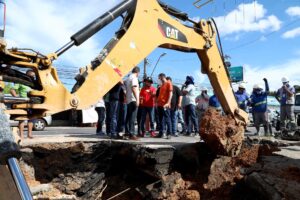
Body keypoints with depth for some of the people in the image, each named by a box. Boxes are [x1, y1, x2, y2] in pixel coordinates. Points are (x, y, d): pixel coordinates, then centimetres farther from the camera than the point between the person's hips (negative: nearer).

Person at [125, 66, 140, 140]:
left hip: (128, 100, 9)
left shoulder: (128, 78, 17)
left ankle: (127, 132, 19)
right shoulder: (134, 78, -9)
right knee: (132, 117, -9)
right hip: (133, 100, -9)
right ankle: (131, 134, -10)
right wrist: (137, 99, -22)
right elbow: (134, 89, -20)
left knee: (128, 117, 13)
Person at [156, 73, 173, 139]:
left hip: (165, 105, -8)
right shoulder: (161, 85, 22)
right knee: (161, 119, 7)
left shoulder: (168, 83, -1)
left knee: (167, 119, -6)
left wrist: (168, 103, -18)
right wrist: (157, 102, 14)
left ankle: (169, 134, -4)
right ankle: (161, 133, 11)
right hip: (160, 104, 8)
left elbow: (170, 93, -10)